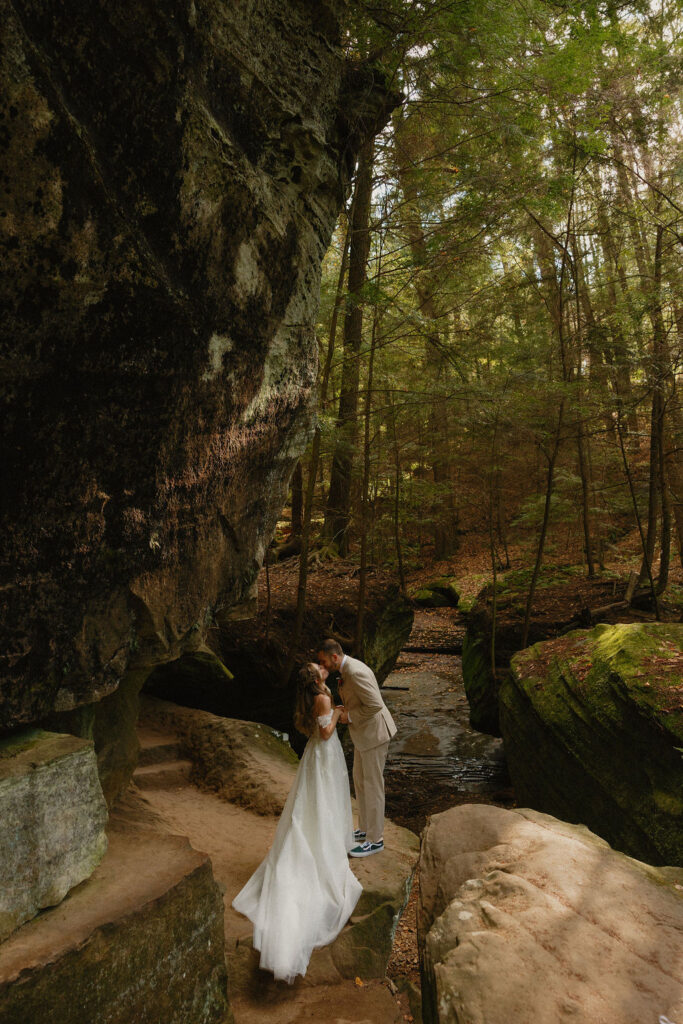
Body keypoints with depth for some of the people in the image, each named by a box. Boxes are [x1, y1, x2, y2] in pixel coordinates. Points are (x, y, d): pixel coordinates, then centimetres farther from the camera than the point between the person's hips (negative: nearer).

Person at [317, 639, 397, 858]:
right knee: (360, 780, 20)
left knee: (372, 785, 2)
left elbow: (375, 705, -29)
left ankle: (375, 839, 16)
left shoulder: (355, 672, -28)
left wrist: (349, 716, -18)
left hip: (374, 733, -10)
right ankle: (365, 828, 35)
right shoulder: (348, 668, 5)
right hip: (364, 732, 10)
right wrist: (344, 709, 2)